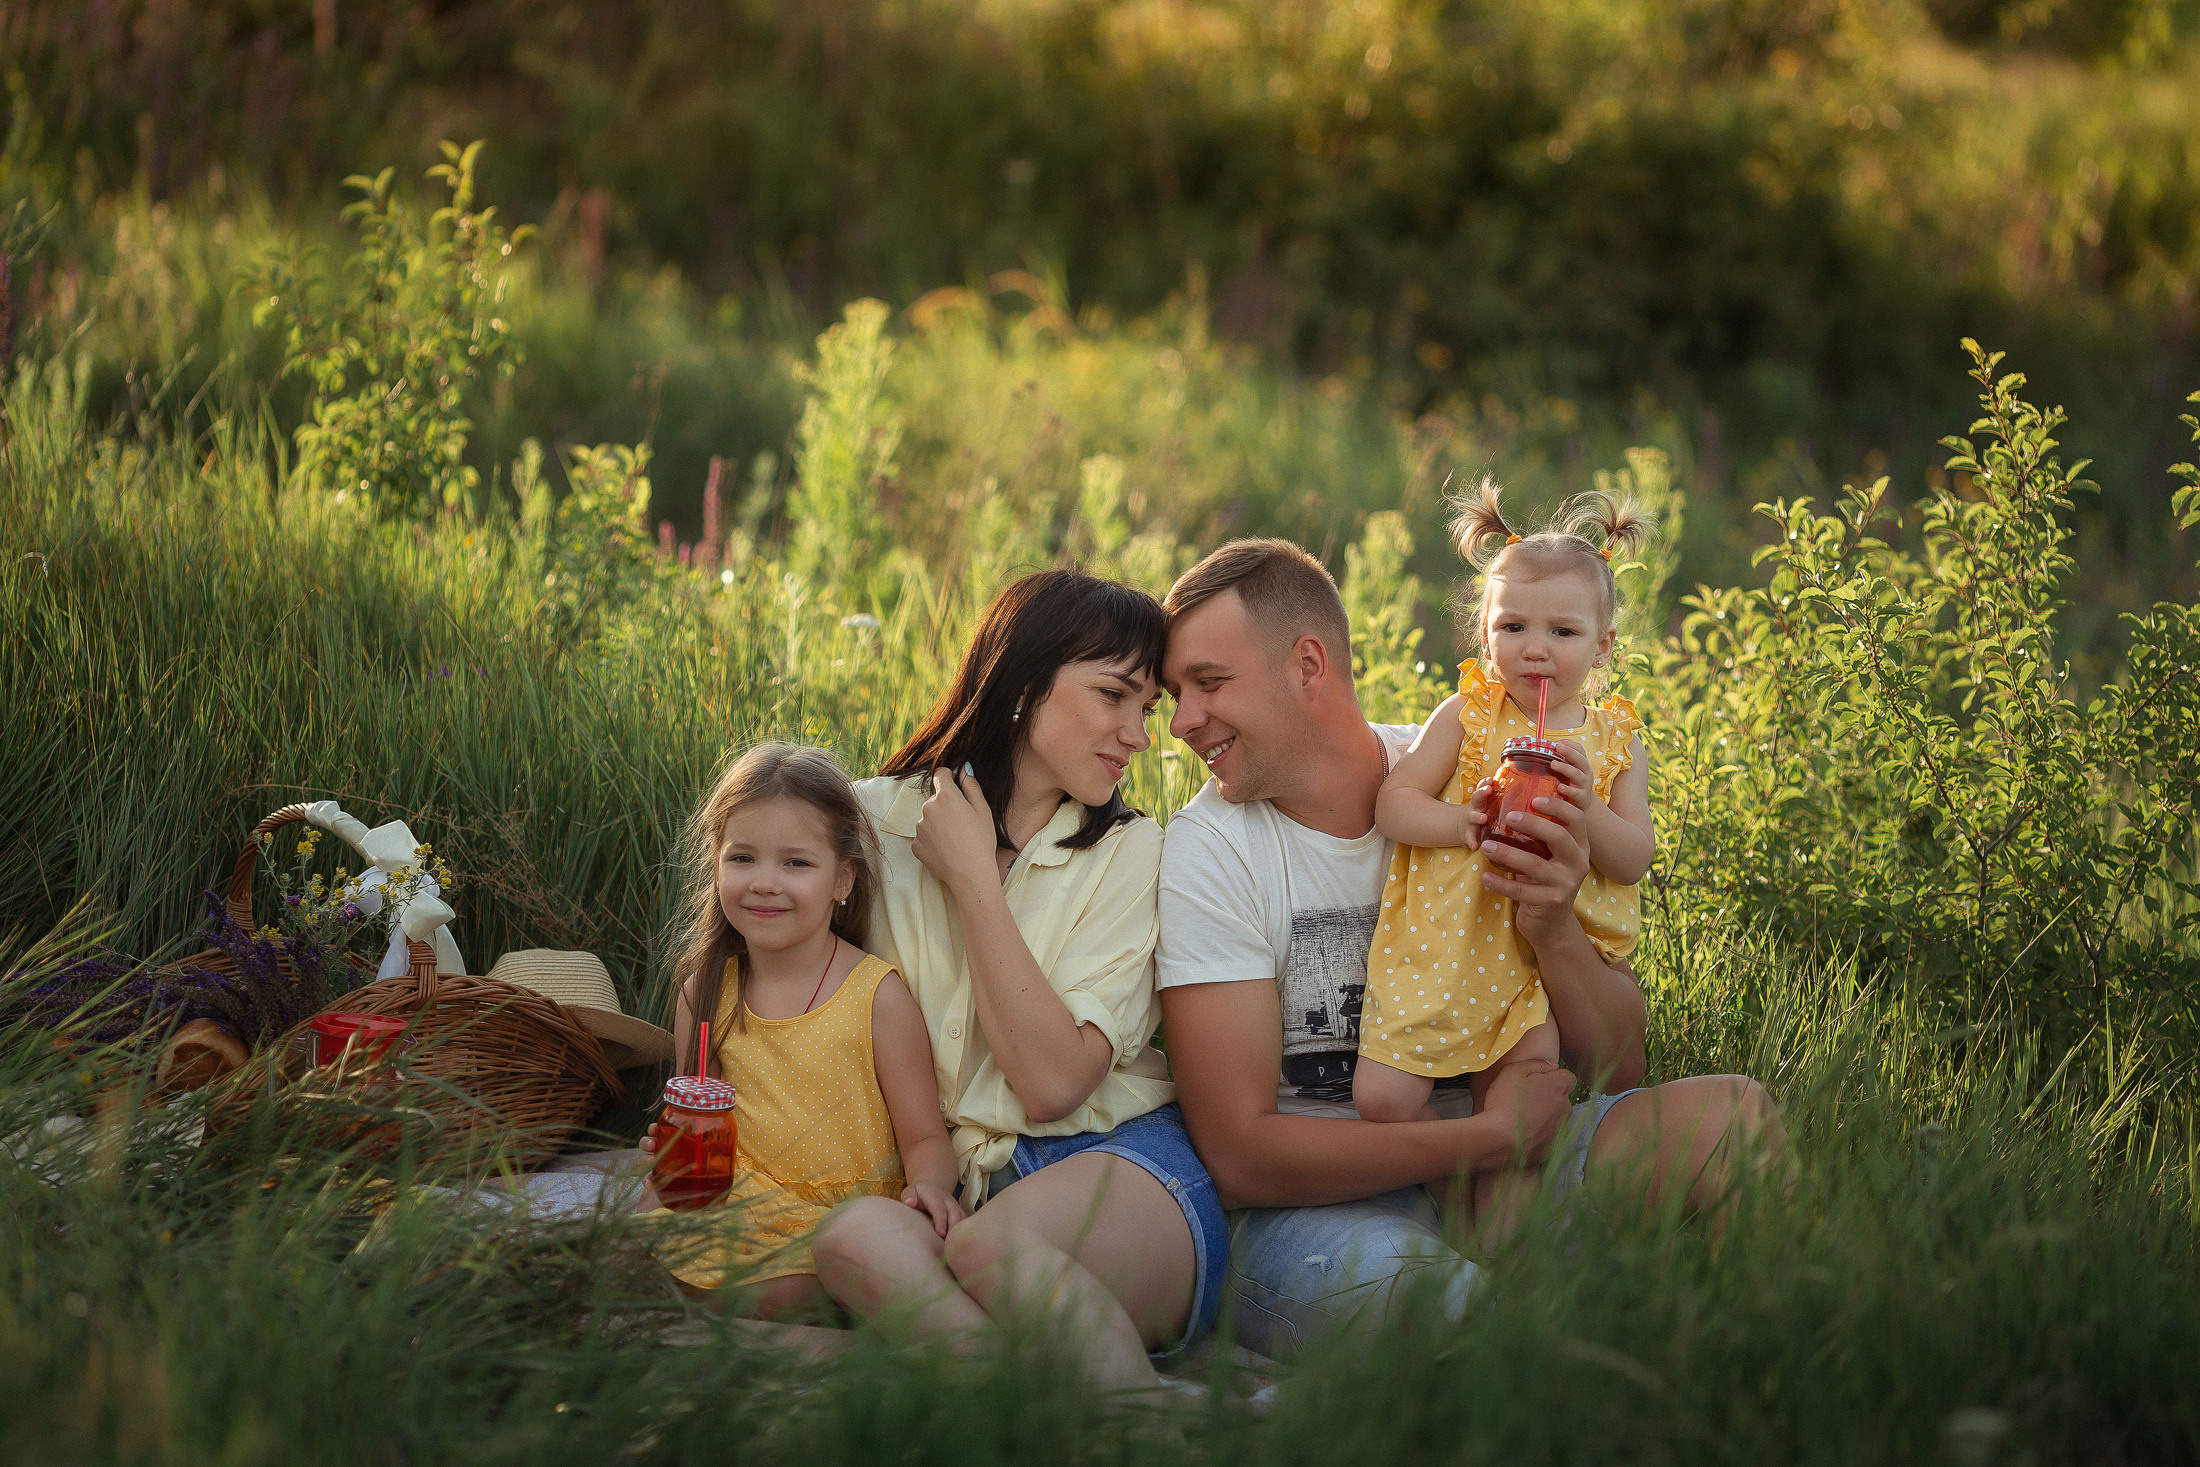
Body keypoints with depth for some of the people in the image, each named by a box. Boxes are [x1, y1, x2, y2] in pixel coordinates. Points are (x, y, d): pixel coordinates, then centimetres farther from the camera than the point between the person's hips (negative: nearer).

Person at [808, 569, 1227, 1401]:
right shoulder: (876, 820, 8)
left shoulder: (1131, 855, 4)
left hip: (1122, 1160, -2)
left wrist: (974, 879, -6)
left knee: (992, 1246, -36)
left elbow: (1052, 1083, -8)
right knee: (854, 1237, -33)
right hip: (955, 1188, 2)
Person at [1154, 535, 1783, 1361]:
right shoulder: (1210, 851, -9)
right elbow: (1241, 1155, -14)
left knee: (1736, 1113, -21)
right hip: (1316, 1204, -3)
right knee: (1376, 1273, -39)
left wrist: (1554, 930, -19)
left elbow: (1618, 1074, 1)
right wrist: (1489, 1136, -16)